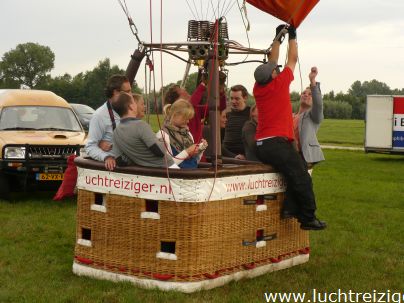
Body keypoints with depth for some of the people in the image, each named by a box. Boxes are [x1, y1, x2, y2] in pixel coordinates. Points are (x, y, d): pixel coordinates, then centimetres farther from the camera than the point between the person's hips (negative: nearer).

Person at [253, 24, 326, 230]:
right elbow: (293, 59, 9)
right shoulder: (279, 84, -5)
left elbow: (271, 63, 26)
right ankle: (308, 219, -8)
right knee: (302, 179, -7)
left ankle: (290, 208, 1)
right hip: (277, 143, -9)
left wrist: (277, 39, 32)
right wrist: (292, 36, 21)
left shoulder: (258, 88, 12)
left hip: (262, 145, 9)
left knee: (298, 172, 12)